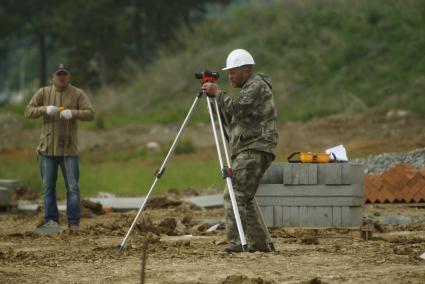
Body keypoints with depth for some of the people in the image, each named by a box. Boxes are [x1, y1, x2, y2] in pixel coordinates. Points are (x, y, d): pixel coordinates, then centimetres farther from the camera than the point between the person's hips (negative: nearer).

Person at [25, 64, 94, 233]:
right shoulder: (43, 93, 6)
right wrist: (45, 109, -18)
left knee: (73, 187, -2)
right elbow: (28, 111, 0)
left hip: (69, 149, -2)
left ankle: (74, 222, 3)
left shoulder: (78, 94, 2)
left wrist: (73, 113, -25)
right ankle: (50, 221, 10)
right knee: (48, 187, 5)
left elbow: (90, 114, -7)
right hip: (47, 148, 2)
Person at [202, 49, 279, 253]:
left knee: (235, 195, -17)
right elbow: (232, 119, 23)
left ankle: (236, 242, -22)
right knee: (246, 197, 13)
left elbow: (236, 108, -21)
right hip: (248, 151, 11)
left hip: (255, 150, -11)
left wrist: (218, 93, -10)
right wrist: (216, 98, 12)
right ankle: (259, 242, 15)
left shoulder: (257, 86, -7)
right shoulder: (249, 88, 25)